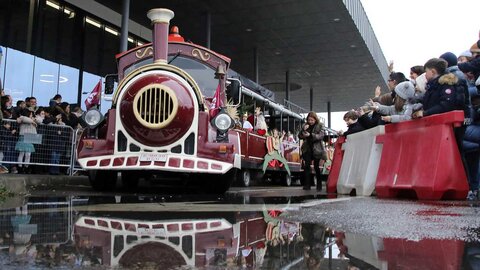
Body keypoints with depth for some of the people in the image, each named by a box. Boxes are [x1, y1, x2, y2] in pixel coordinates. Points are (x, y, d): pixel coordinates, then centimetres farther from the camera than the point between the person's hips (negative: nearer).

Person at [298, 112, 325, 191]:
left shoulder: (320, 126, -1)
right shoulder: (305, 125, 9)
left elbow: (321, 136, -13)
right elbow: (300, 136, 6)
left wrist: (310, 135, -24)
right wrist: (303, 130, -12)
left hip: (316, 149, -3)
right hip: (307, 149, 3)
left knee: (316, 167, 1)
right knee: (306, 166, -4)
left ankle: (319, 185, 12)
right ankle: (307, 185, -1)